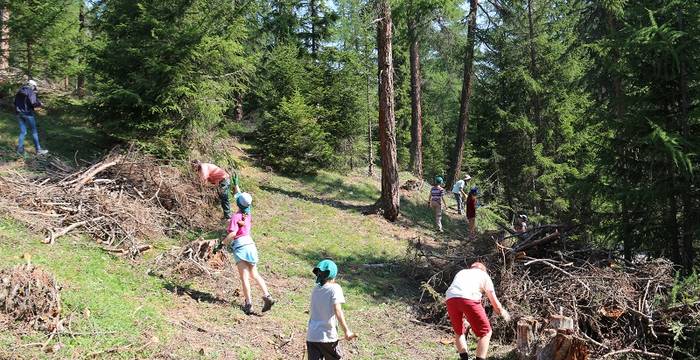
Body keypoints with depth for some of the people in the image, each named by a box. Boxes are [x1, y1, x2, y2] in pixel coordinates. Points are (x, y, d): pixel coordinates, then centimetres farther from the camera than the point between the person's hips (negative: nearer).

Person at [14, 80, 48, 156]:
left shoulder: (19, 92, 12)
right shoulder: (31, 92, -10)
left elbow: (15, 103, 15)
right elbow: (34, 103, -20)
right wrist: (40, 104, -2)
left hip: (19, 113, 6)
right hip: (28, 113, -6)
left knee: (22, 132, 12)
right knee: (34, 132, 3)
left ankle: (20, 149, 7)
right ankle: (38, 150, 6)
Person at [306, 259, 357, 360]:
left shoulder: (315, 289, 9)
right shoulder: (335, 288, -8)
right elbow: (337, 311, -18)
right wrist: (346, 331, -17)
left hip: (311, 336, 4)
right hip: (328, 336, -4)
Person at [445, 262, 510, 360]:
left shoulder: (461, 272, 38)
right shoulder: (484, 275, 27)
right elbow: (494, 301, 24)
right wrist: (502, 311, 43)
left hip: (450, 298, 4)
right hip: (468, 298, -4)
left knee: (459, 332, 24)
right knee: (486, 332, 9)